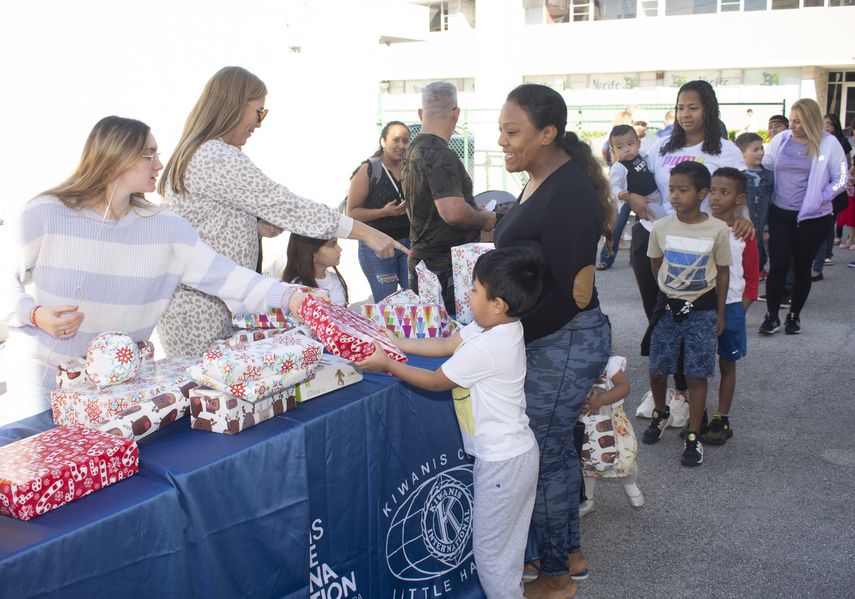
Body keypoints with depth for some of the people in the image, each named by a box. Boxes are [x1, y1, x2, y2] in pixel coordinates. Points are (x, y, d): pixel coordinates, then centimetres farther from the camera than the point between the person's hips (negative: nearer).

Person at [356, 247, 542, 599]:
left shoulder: (484, 349, -28)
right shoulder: (501, 327, 0)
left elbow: (435, 381, -15)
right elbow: (446, 345, 9)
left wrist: (387, 364, -6)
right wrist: (395, 343, 8)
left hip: (502, 461, -9)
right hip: (517, 451, 9)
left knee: (490, 550, 6)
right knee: (508, 545, 21)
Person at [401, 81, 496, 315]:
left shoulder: (413, 151, 11)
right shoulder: (440, 156, -19)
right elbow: (453, 212, -30)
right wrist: (486, 219, -11)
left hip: (422, 258, 10)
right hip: (446, 268, -10)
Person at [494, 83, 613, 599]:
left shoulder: (568, 193, -21)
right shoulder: (541, 184, 8)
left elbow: (574, 292, -23)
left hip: (565, 343, -9)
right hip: (549, 339, 9)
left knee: (542, 455, 3)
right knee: (558, 446, 20)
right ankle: (571, 551, 39)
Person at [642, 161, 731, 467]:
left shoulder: (717, 229, -12)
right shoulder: (661, 227, -7)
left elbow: (722, 272, -2)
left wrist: (719, 313, 2)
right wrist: (671, 290, 12)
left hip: (702, 309, -2)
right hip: (667, 306, 2)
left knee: (696, 375, 1)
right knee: (657, 370, 8)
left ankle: (694, 437, 13)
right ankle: (660, 414, 37)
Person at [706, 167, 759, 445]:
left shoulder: (743, 233, -5)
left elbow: (752, 277, 1)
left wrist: (740, 311, -5)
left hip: (729, 308, -1)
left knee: (726, 364, 9)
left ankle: (722, 420, 18)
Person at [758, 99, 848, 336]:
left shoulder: (828, 144, -7)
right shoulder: (780, 140, -1)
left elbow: (841, 180, -4)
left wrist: (818, 199, -11)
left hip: (813, 218, -1)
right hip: (780, 215, 1)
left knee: (802, 267, 10)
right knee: (777, 265, -2)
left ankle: (795, 315, 25)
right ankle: (772, 316, 10)